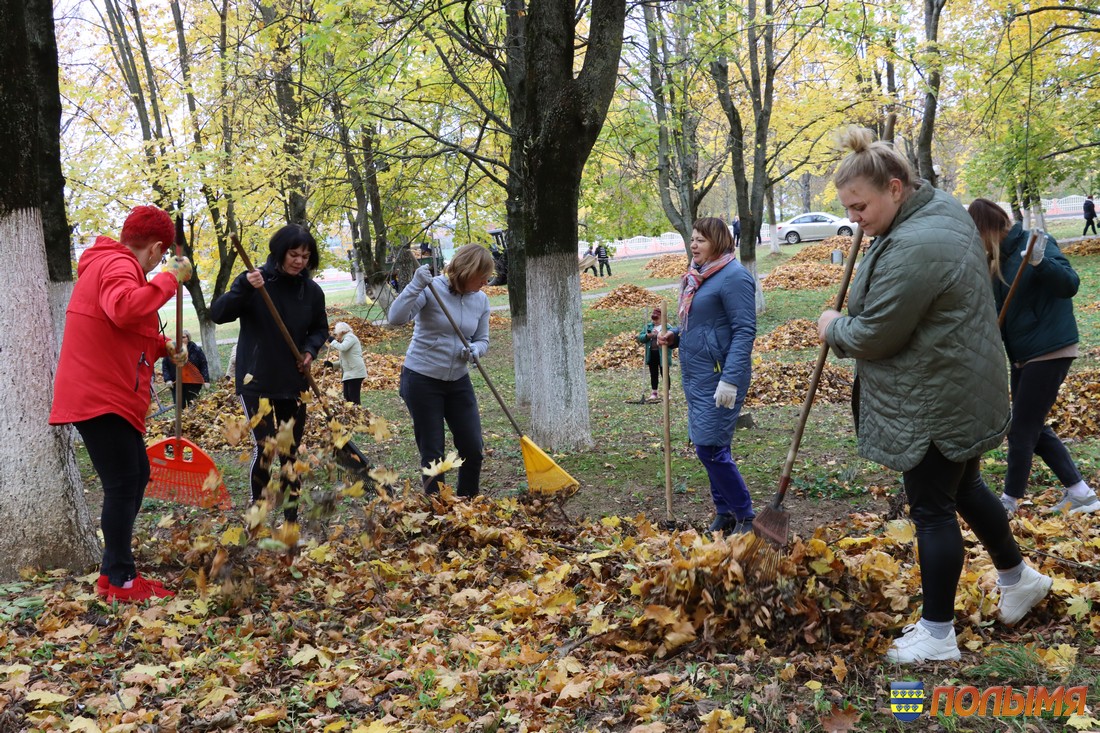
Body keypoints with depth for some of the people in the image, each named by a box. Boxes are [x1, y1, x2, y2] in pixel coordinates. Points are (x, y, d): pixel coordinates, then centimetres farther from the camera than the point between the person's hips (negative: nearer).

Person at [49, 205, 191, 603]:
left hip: (107, 395, 11)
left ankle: (113, 572, 22)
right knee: (123, 484, -6)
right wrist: (170, 278, -29)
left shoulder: (110, 263, 20)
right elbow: (125, 309, -38)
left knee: (135, 475, 16)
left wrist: (163, 346, 17)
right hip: (101, 398, -11)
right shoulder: (119, 265, -14)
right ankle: (121, 581, 2)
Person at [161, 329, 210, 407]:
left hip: (193, 383, -1)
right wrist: (167, 379, -6)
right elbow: (165, 365, 5)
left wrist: (206, 380, -3)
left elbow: (203, 365, 2)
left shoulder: (196, 350, -1)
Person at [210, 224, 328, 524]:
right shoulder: (254, 280, -9)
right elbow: (217, 314, -17)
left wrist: (310, 350, -5)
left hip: (293, 381, 4)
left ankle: (291, 519, 18)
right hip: (256, 380, -4)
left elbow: (320, 328, 15)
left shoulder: (312, 291, 1)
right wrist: (244, 288, -32)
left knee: (290, 451, 8)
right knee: (265, 446, -14)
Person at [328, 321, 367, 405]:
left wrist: (332, 341, -7)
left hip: (355, 372, -10)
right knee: (347, 397, 8)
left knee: (354, 397, -13)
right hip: (349, 373, 10)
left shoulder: (350, 337, -4)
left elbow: (342, 348, -24)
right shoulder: (346, 339, 24)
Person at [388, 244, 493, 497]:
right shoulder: (431, 289, -15)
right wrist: (416, 286, -35)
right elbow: (396, 317, -25)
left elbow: (482, 340, 9)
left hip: (459, 381, 5)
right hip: (422, 381, -5)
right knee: (432, 453, 1)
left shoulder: (481, 300, 1)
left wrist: (475, 350, -14)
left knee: (473, 448, 5)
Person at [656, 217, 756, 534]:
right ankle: (725, 514, 24)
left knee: (710, 448, -9)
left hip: (719, 377, -9)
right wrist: (674, 337, 5)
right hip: (695, 374, 9)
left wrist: (730, 379, -25)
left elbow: (744, 330, -20)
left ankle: (745, 518, 4)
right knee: (707, 446, 13)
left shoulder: (733, 276, -15)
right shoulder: (698, 276, 13)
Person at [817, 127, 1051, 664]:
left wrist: (832, 328, -5)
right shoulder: (941, 207, 4)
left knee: (933, 509, 1)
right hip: (956, 391, 10)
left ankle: (937, 633, 14)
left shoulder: (913, 249, -30)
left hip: (934, 403, -10)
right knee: (964, 487, 25)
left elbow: (873, 336, -24)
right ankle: (1017, 576, 44)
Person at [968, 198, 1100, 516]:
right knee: (1034, 429, 14)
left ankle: (1009, 502, 16)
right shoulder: (997, 259, 7)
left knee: (1021, 431, 0)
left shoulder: (1034, 243, -16)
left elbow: (1070, 285, -25)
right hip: (1022, 354, 9)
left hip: (1050, 352, -9)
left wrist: (1041, 262, -41)